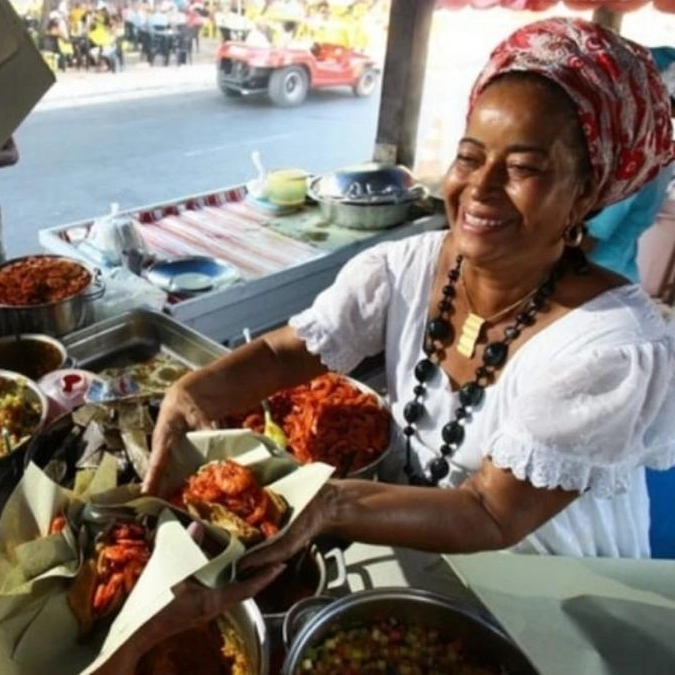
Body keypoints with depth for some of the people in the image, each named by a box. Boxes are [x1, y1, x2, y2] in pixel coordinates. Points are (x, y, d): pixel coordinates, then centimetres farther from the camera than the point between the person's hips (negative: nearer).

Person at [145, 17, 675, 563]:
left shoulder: (615, 346, -25)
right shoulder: (402, 271, -11)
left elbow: (492, 517, -26)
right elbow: (281, 353, -8)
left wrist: (329, 507, -39)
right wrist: (188, 395, -28)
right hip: (414, 552, 4)